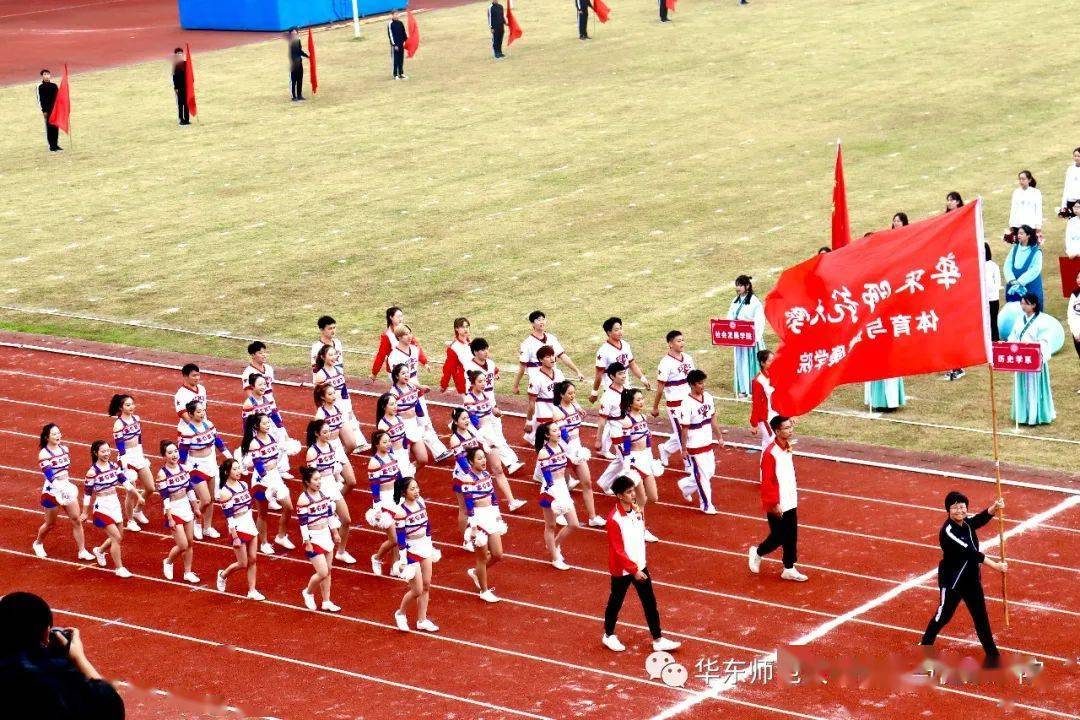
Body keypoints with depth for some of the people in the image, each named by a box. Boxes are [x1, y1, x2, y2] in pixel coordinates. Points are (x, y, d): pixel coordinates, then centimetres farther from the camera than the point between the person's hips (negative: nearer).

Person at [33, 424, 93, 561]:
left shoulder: (64, 449, 1)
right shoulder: (43, 454, -19)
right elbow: (50, 476, -27)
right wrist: (62, 489, -40)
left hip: (67, 487, 5)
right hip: (52, 491, -5)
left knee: (76, 519, 0)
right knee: (51, 524, 11)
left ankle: (82, 551, 6)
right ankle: (38, 543, 39)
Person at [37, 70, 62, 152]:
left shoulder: (54, 85, 11)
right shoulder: (40, 87, -2)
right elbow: (40, 99, -6)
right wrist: (44, 110, -11)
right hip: (47, 110, -5)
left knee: (56, 127, 7)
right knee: (49, 127, -2)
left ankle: (56, 144, 16)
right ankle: (51, 146, 1)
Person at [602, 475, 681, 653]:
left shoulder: (636, 510, -3)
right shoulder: (614, 519, -25)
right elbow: (618, 550, -23)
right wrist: (634, 570, -20)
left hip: (640, 565, 7)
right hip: (622, 570, -6)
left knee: (650, 603, 8)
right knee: (616, 603, 13)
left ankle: (658, 640, 15)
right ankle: (609, 636, 34)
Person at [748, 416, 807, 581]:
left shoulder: (788, 448, 5)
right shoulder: (770, 453, -22)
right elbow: (767, 481, -21)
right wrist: (774, 504, -20)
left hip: (790, 503, 8)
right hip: (777, 506, -8)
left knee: (791, 537, 10)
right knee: (778, 537, 3)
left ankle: (789, 569, 19)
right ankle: (757, 552, 29)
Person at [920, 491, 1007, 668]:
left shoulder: (967, 523, -3)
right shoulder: (947, 532, -27)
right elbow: (970, 552, -30)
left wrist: (995, 507, -36)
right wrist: (995, 565, -32)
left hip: (972, 579, 7)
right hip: (952, 581, -7)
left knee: (981, 617, 12)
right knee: (944, 616, 10)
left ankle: (992, 655, 21)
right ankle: (925, 645, 32)